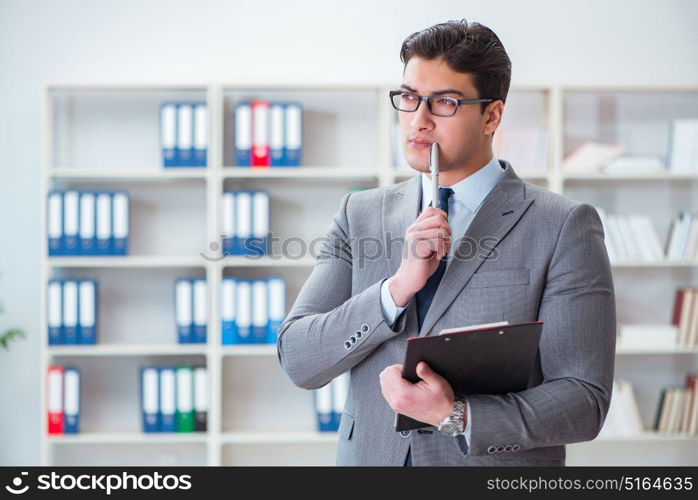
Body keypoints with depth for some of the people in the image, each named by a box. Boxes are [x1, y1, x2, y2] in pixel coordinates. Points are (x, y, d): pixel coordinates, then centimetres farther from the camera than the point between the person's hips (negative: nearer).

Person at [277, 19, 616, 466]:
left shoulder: (564, 227, -7)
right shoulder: (360, 214, 5)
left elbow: (585, 400, -10)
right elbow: (297, 361, -3)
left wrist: (458, 416, -23)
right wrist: (399, 286, -16)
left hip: (496, 476, -3)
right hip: (368, 456, 3)